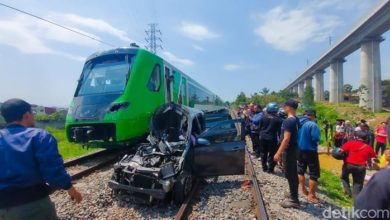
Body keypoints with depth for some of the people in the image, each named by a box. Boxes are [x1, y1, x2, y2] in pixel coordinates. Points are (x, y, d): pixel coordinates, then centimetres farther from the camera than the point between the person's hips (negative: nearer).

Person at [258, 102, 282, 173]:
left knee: (264, 153, 15)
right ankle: (270, 169, 11)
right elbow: (279, 130, -6)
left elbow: (259, 127, 5)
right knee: (272, 154, 7)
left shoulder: (263, 117, -2)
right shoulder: (278, 119, -10)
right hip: (272, 138, -4)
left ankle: (264, 167, 24)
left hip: (263, 137, 4)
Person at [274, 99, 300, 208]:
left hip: (289, 151, -10)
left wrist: (278, 153, -21)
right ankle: (294, 197, 29)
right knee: (293, 174, 17)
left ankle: (294, 200, 10)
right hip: (294, 150, 10)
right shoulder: (296, 120, 9)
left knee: (289, 175, 0)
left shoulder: (288, 121, -21)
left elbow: (286, 139, -25)